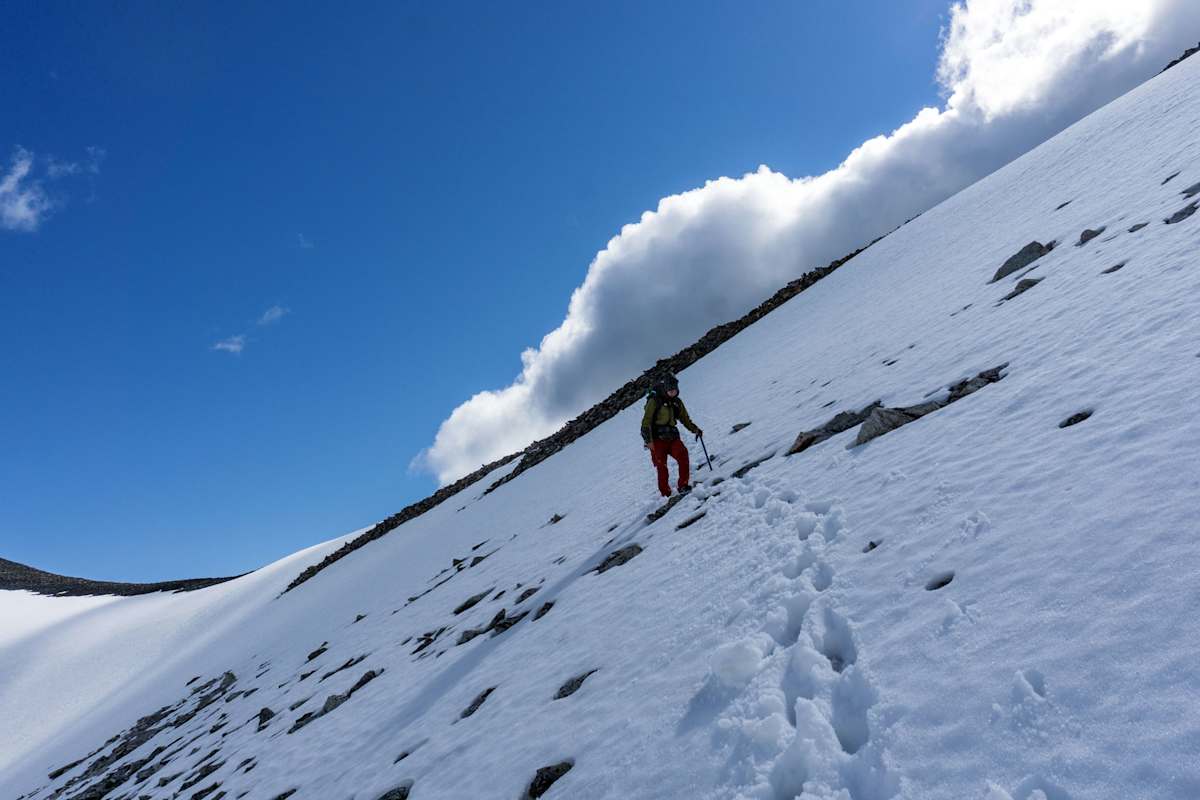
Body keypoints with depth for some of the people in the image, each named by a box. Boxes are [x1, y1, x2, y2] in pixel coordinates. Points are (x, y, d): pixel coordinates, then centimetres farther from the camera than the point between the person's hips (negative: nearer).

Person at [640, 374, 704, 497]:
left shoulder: (677, 402, 12)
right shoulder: (654, 401, -5)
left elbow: (685, 419, 22)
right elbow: (646, 422, -8)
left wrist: (695, 429, 6)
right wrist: (648, 440, -16)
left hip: (672, 437, 4)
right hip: (657, 440, -4)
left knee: (682, 454, -22)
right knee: (661, 466, -6)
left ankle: (683, 485, -16)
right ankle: (666, 494, 7)